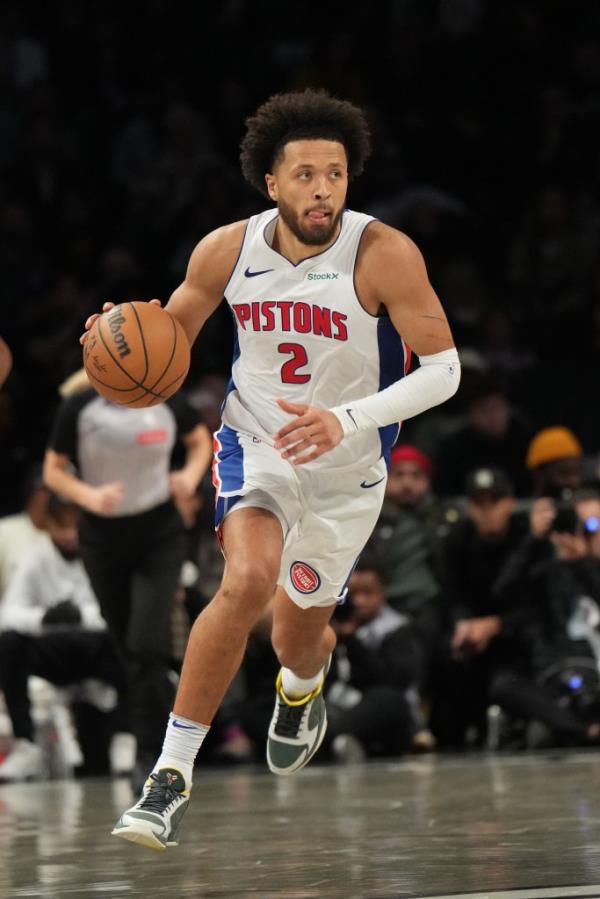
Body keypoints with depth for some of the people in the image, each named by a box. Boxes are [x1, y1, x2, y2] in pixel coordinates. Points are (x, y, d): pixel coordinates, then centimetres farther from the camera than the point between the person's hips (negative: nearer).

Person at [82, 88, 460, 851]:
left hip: (347, 470, 0)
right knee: (248, 580, -28)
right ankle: (172, 772, -21)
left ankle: (302, 686, 56)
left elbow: (443, 369, -21)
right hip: (255, 444, 0)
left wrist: (347, 420, -34)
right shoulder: (227, 251, -13)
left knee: (297, 634, 14)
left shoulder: (384, 256, -23)